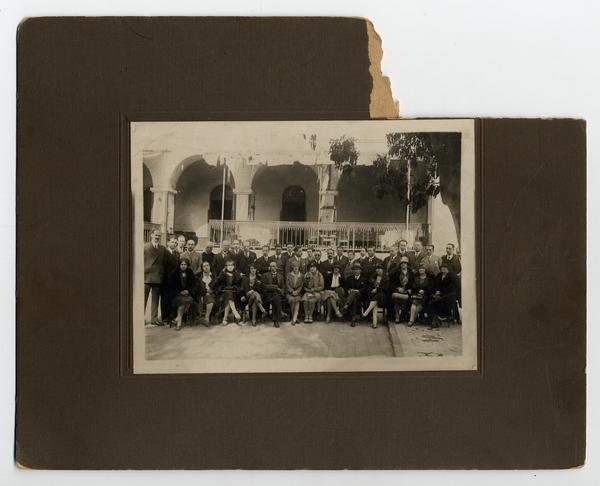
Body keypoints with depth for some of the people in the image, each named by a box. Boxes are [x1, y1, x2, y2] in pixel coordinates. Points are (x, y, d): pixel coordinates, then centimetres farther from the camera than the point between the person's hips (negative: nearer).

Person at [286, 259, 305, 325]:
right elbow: (287, 285, 0)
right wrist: (292, 291, -11)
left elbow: (301, 285, 4)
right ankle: (295, 317, -5)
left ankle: (294, 319, -24)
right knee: (292, 300, -19)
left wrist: (297, 291, -9)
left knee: (297, 301, -19)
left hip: (298, 292, 0)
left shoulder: (301, 275, 8)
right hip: (290, 292, 0)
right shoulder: (289, 275, 5)